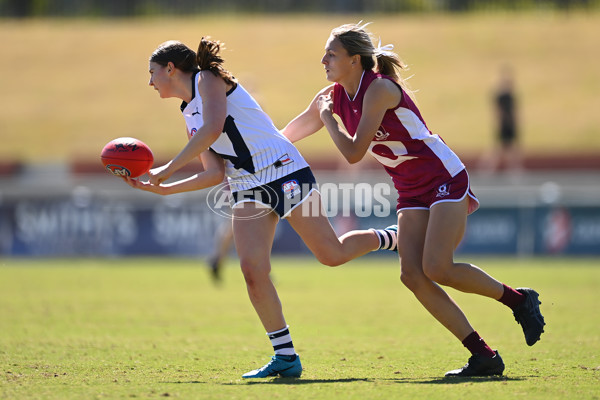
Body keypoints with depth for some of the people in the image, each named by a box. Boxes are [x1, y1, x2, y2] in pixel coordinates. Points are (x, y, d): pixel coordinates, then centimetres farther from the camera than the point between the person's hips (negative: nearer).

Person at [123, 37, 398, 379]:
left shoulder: (209, 79, -3)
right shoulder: (190, 117, 19)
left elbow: (213, 129, -21)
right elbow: (215, 173, 15)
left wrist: (168, 169, -17)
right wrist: (163, 189, 9)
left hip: (283, 170, -7)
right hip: (248, 189, 7)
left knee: (333, 254, -6)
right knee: (253, 270, -10)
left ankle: (389, 238, 23)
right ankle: (286, 357, -6)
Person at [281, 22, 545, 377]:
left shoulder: (379, 89, -20)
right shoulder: (333, 96, 4)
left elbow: (354, 153, -24)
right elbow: (283, 138, 15)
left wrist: (328, 118, -9)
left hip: (447, 180, -8)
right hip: (412, 193, 8)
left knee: (437, 269, -22)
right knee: (412, 275, -10)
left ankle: (519, 299, 2)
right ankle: (485, 357, -8)